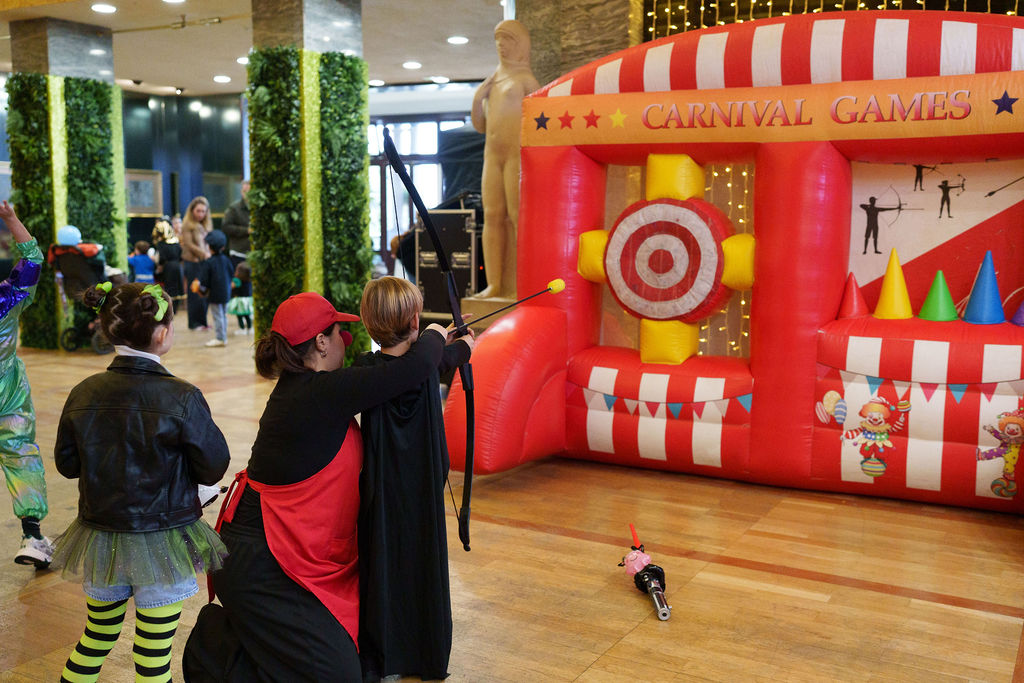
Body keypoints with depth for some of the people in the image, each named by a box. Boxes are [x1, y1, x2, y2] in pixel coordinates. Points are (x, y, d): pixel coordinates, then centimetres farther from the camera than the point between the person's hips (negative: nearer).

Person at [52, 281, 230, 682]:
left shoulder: (83, 394, -6)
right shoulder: (182, 398, -20)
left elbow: (66, 463, 4)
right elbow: (214, 468, -12)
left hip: (99, 540, 5)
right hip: (162, 544, -4)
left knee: (95, 641, 24)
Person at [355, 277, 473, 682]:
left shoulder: (364, 369, -15)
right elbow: (455, 354, 12)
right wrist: (465, 343, 34)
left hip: (379, 493, -1)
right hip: (423, 489, 1)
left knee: (379, 562, 10)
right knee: (423, 563, 13)